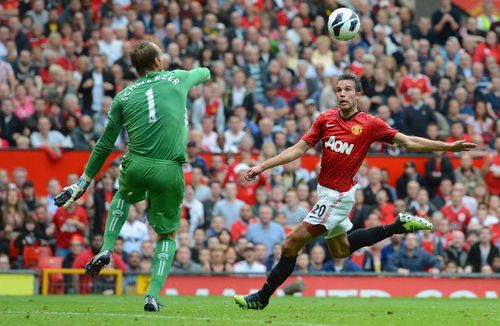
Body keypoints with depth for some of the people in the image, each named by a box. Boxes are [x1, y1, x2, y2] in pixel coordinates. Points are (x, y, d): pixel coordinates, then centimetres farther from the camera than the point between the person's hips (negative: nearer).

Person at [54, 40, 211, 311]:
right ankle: (153, 294, 0)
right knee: (167, 235, 14)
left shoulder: (124, 96, 11)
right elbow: (204, 73, 35)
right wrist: (204, 71, 60)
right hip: (169, 170, -1)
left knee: (124, 195, 37)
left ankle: (106, 250, 18)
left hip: (136, 165, 1)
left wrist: (84, 181, 21)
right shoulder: (176, 79, 10)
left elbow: (105, 144, 13)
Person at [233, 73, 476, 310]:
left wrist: (448, 146, -10)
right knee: (340, 250, 25)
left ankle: (262, 297, 3)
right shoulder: (325, 119, 0)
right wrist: (262, 166, -6)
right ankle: (399, 226, 34)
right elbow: (299, 149, 1)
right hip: (325, 191, 7)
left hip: (338, 196, -7)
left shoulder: (370, 124, -12)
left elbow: (408, 142, -5)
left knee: (290, 245, -8)